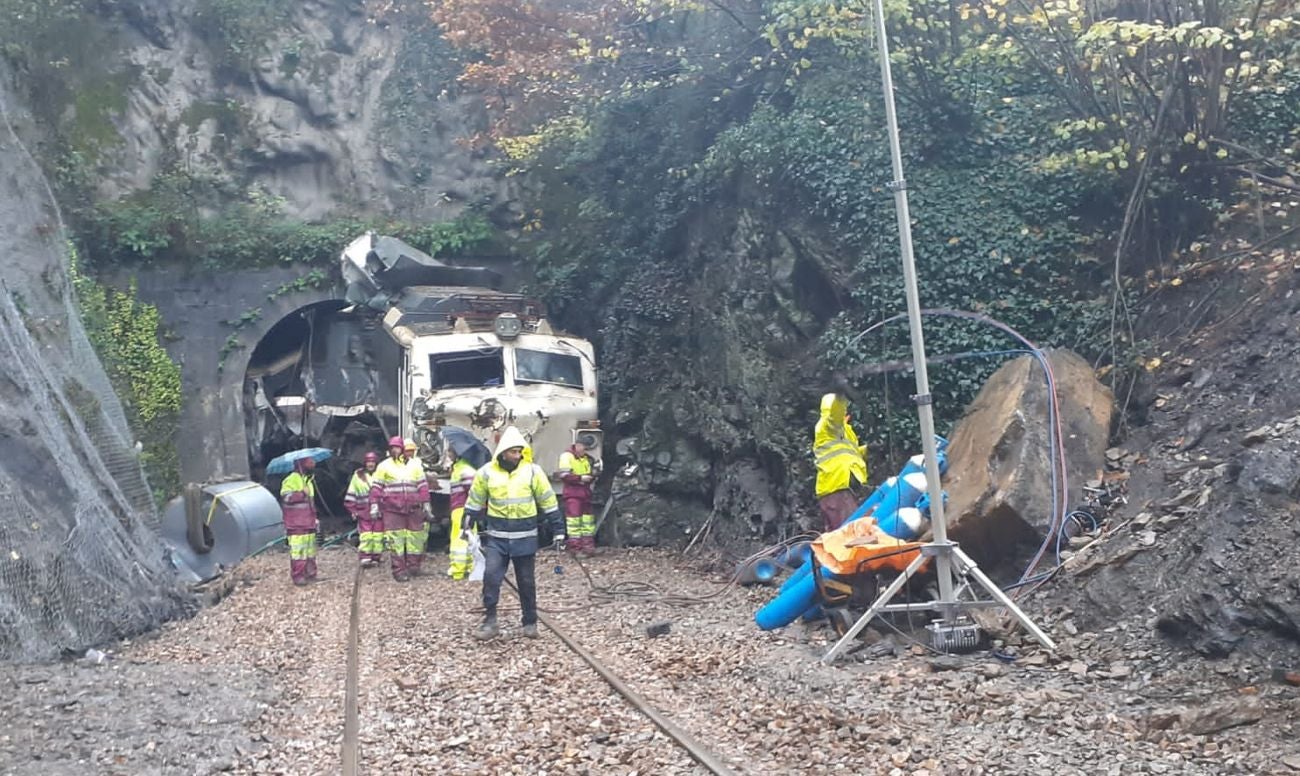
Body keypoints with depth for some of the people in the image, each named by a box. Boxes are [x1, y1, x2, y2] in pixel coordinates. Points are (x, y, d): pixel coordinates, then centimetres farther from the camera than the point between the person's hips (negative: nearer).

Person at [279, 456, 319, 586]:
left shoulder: (308, 480, 20)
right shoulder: (291, 479, -10)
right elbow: (285, 496, -24)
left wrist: (314, 516, 28)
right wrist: (302, 493, -24)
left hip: (308, 522, 9)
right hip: (296, 524, -9)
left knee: (310, 548, 12)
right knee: (298, 549, -10)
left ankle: (310, 573, 20)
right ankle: (297, 576, -7)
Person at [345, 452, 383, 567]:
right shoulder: (358, 475, 7)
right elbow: (352, 494, 10)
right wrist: (352, 509, 4)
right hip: (364, 511, -1)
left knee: (378, 535, 3)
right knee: (365, 535, -7)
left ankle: (376, 557, 12)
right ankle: (365, 558, -5)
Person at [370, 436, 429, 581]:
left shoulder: (414, 465, 10)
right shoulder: (384, 466, 6)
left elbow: (423, 485, 11)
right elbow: (376, 486, 4)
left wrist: (425, 503, 7)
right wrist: (374, 504, -3)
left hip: (413, 508, 2)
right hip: (392, 509, -2)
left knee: (414, 537, 6)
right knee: (396, 539, -5)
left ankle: (413, 564, 21)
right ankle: (399, 570, -2)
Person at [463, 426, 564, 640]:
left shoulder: (533, 471, -5)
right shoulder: (487, 472, -3)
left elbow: (549, 503, 0)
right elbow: (474, 502, 9)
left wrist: (558, 531, 0)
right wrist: (467, 527, 10)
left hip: (525, 538, 0)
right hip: (496, 537, 0)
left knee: (526, 582, 9)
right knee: (490, 576, -10)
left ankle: (530, 622, 23)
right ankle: (489, 622, 1)